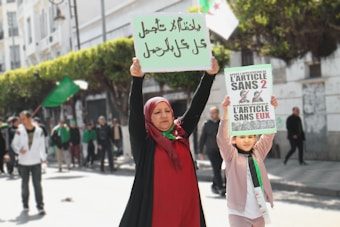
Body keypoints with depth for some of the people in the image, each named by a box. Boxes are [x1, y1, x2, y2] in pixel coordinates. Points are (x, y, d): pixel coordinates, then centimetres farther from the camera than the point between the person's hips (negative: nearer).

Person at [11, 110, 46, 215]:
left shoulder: (39, 131, -2)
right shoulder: (20, 130, -2)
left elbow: (42, 146, 8)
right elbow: (14, 143, 4)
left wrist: (43, 157, 8)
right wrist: (19, 150, -16)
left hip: (36, 162, -1)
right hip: (23, 162, 1)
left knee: (37, 184, -6)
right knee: (24, 184, 10)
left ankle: (40, 205, -3)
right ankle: (25, 204, 25)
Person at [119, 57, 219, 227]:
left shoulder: (181, 134, 10)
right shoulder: (143, 139, -1)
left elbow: (197, 105, 5)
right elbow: (135, 110, -15)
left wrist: (209, 76, -3)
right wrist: (137, 79, -29)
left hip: (185, 206, 4)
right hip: (154, 209, -4)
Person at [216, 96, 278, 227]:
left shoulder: (258, 152, 7)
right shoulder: (232, 155, -5)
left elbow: (268, 136, 1)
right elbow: (222, 138, -19)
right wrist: (225, 112, -31)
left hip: (259, 211, 5)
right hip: (239, 213, -5)